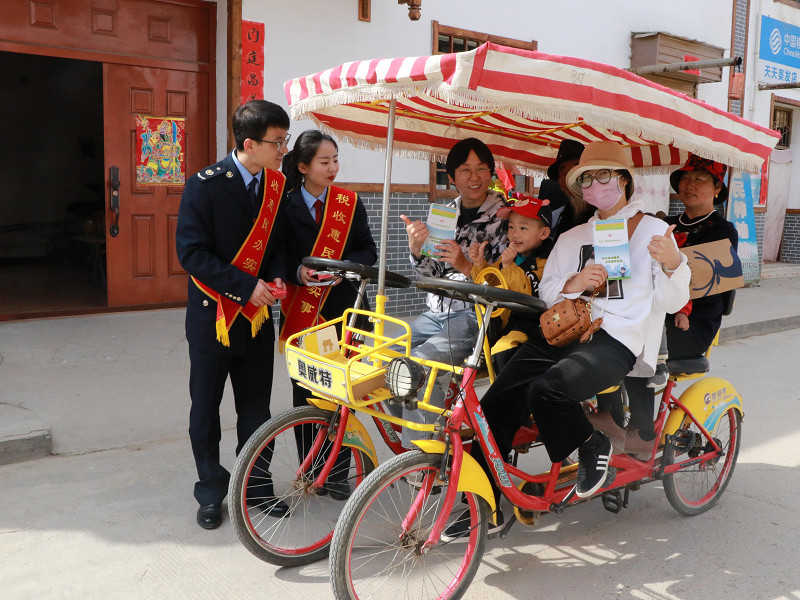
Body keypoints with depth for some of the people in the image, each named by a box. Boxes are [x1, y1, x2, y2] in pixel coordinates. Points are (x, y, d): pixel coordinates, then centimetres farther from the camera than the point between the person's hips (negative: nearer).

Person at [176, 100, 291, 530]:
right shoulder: (205, 186, -14)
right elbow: (191, 251, -16)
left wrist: (277, 276, -7)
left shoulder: (276, 185, 2)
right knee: (206, 411, 9)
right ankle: (211, 492, 26)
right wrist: (246, 285, -21)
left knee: (256, 410, 12)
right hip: (213, 315, -4)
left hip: (257, 316, 4)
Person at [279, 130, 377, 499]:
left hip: (342, 309, 1)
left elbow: (368, 252, 5)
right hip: (301, 310, -1)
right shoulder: (285, 205, 1)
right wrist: (298, 271, -18)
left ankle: (338, 474, 15)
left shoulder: (350, 203, 6)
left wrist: (345, 266, -14)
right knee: (305, 393, 5)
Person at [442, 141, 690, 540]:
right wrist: (572, 284, -8)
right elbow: (545, 294, 13)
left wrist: (673, 264, -17)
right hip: (561, 330, 5)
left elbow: (670, 303, 3)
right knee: (496, 404, -15)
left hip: (614, 339, -4)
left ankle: (594, 447, -2)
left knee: (545, 390, -32)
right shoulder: (572, 237, 22)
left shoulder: (651, 229, 9)